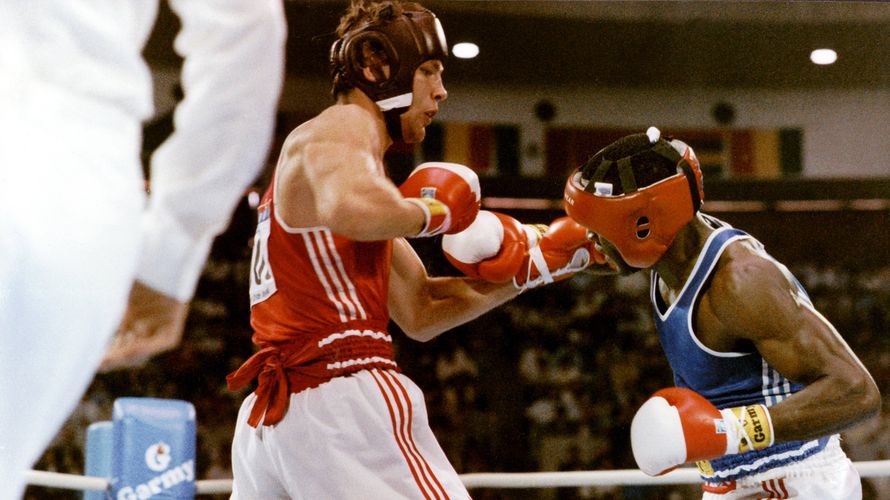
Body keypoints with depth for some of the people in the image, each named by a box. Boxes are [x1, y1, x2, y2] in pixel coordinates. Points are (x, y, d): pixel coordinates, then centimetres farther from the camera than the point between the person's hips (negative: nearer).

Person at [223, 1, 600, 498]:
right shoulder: (345, 128, -2)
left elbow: (420, 312, 25)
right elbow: (349, 208, -30)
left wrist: (531, 267, 21)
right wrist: (431, 211, -10)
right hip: (344, 398, -10)